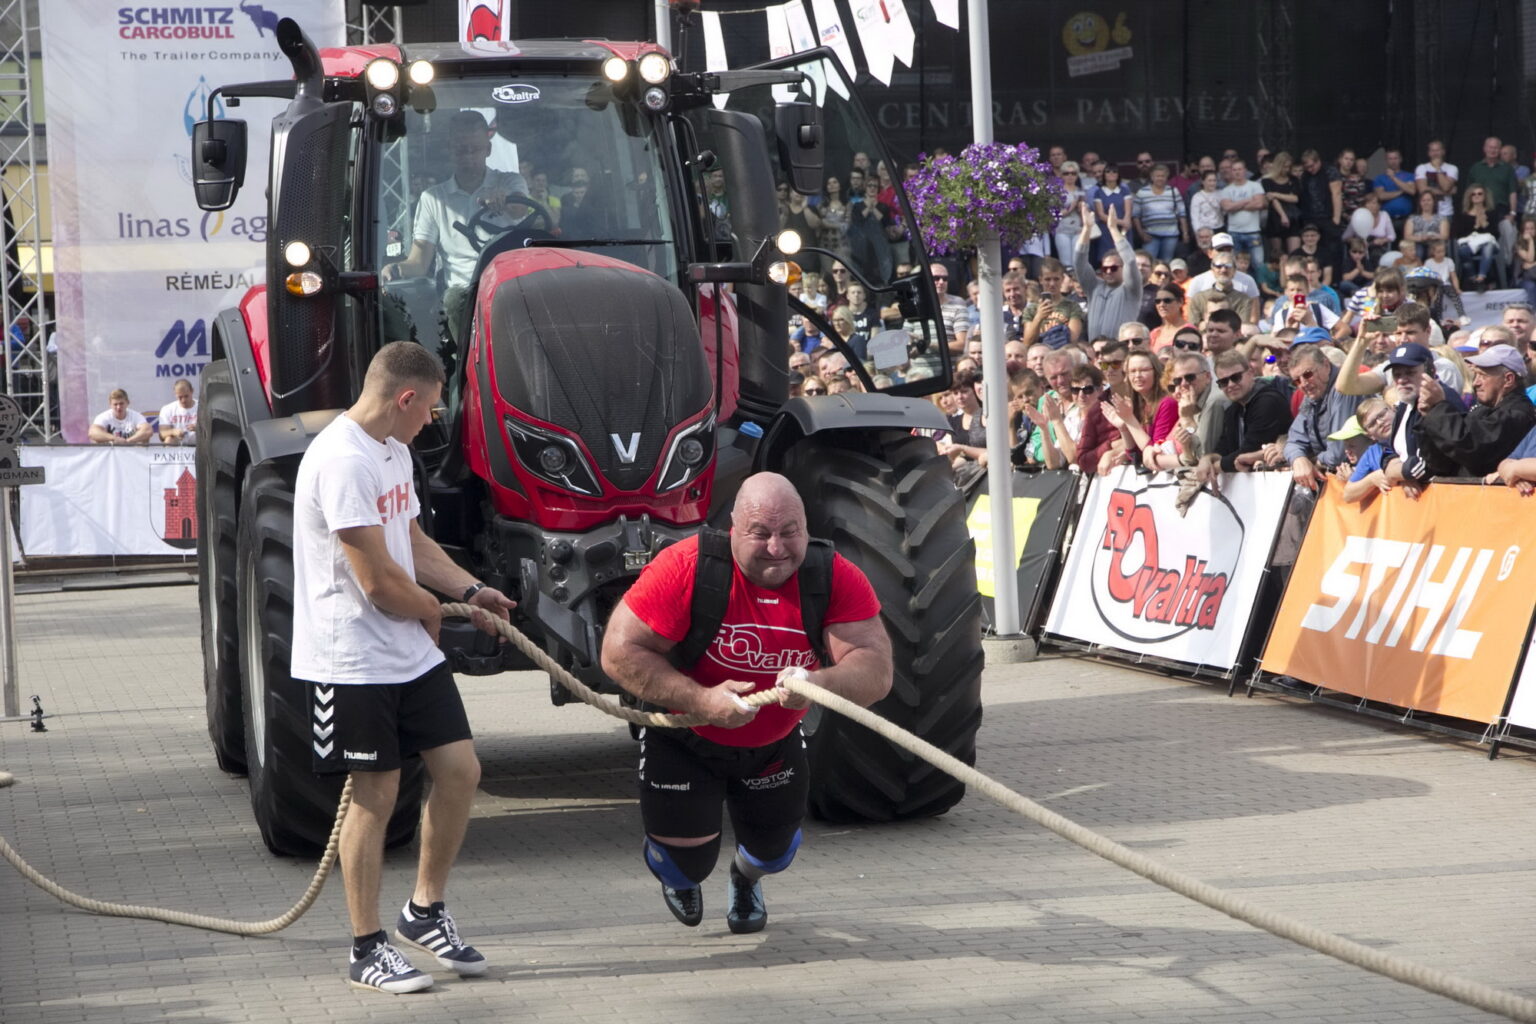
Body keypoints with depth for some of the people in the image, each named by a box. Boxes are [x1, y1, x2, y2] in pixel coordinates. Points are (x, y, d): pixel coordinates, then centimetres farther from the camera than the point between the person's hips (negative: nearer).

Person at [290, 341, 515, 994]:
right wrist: (436, 613, -4)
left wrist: (469, 590, 10)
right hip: (354, 662, -9)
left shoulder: (393, 451, 12)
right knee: (375, 799, -1)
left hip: (413, 654, 9)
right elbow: (379, 579, -22)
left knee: (460, 771, 7)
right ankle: (367, 949, 12)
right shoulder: (343, 461, -21)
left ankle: (424, 912, 23)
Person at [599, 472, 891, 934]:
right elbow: (619, 653, -29)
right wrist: (701, 700, -40)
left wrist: (820, 683, -51)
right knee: (689, 862, -4)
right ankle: (679, 874, 40)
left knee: (773, 851, 14)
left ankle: (746, 879, 56)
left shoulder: (837, 579, -22)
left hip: (776, 742, 3)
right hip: (684, 740, -3)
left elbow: (876, 670, -29)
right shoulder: (686, 567, -31)